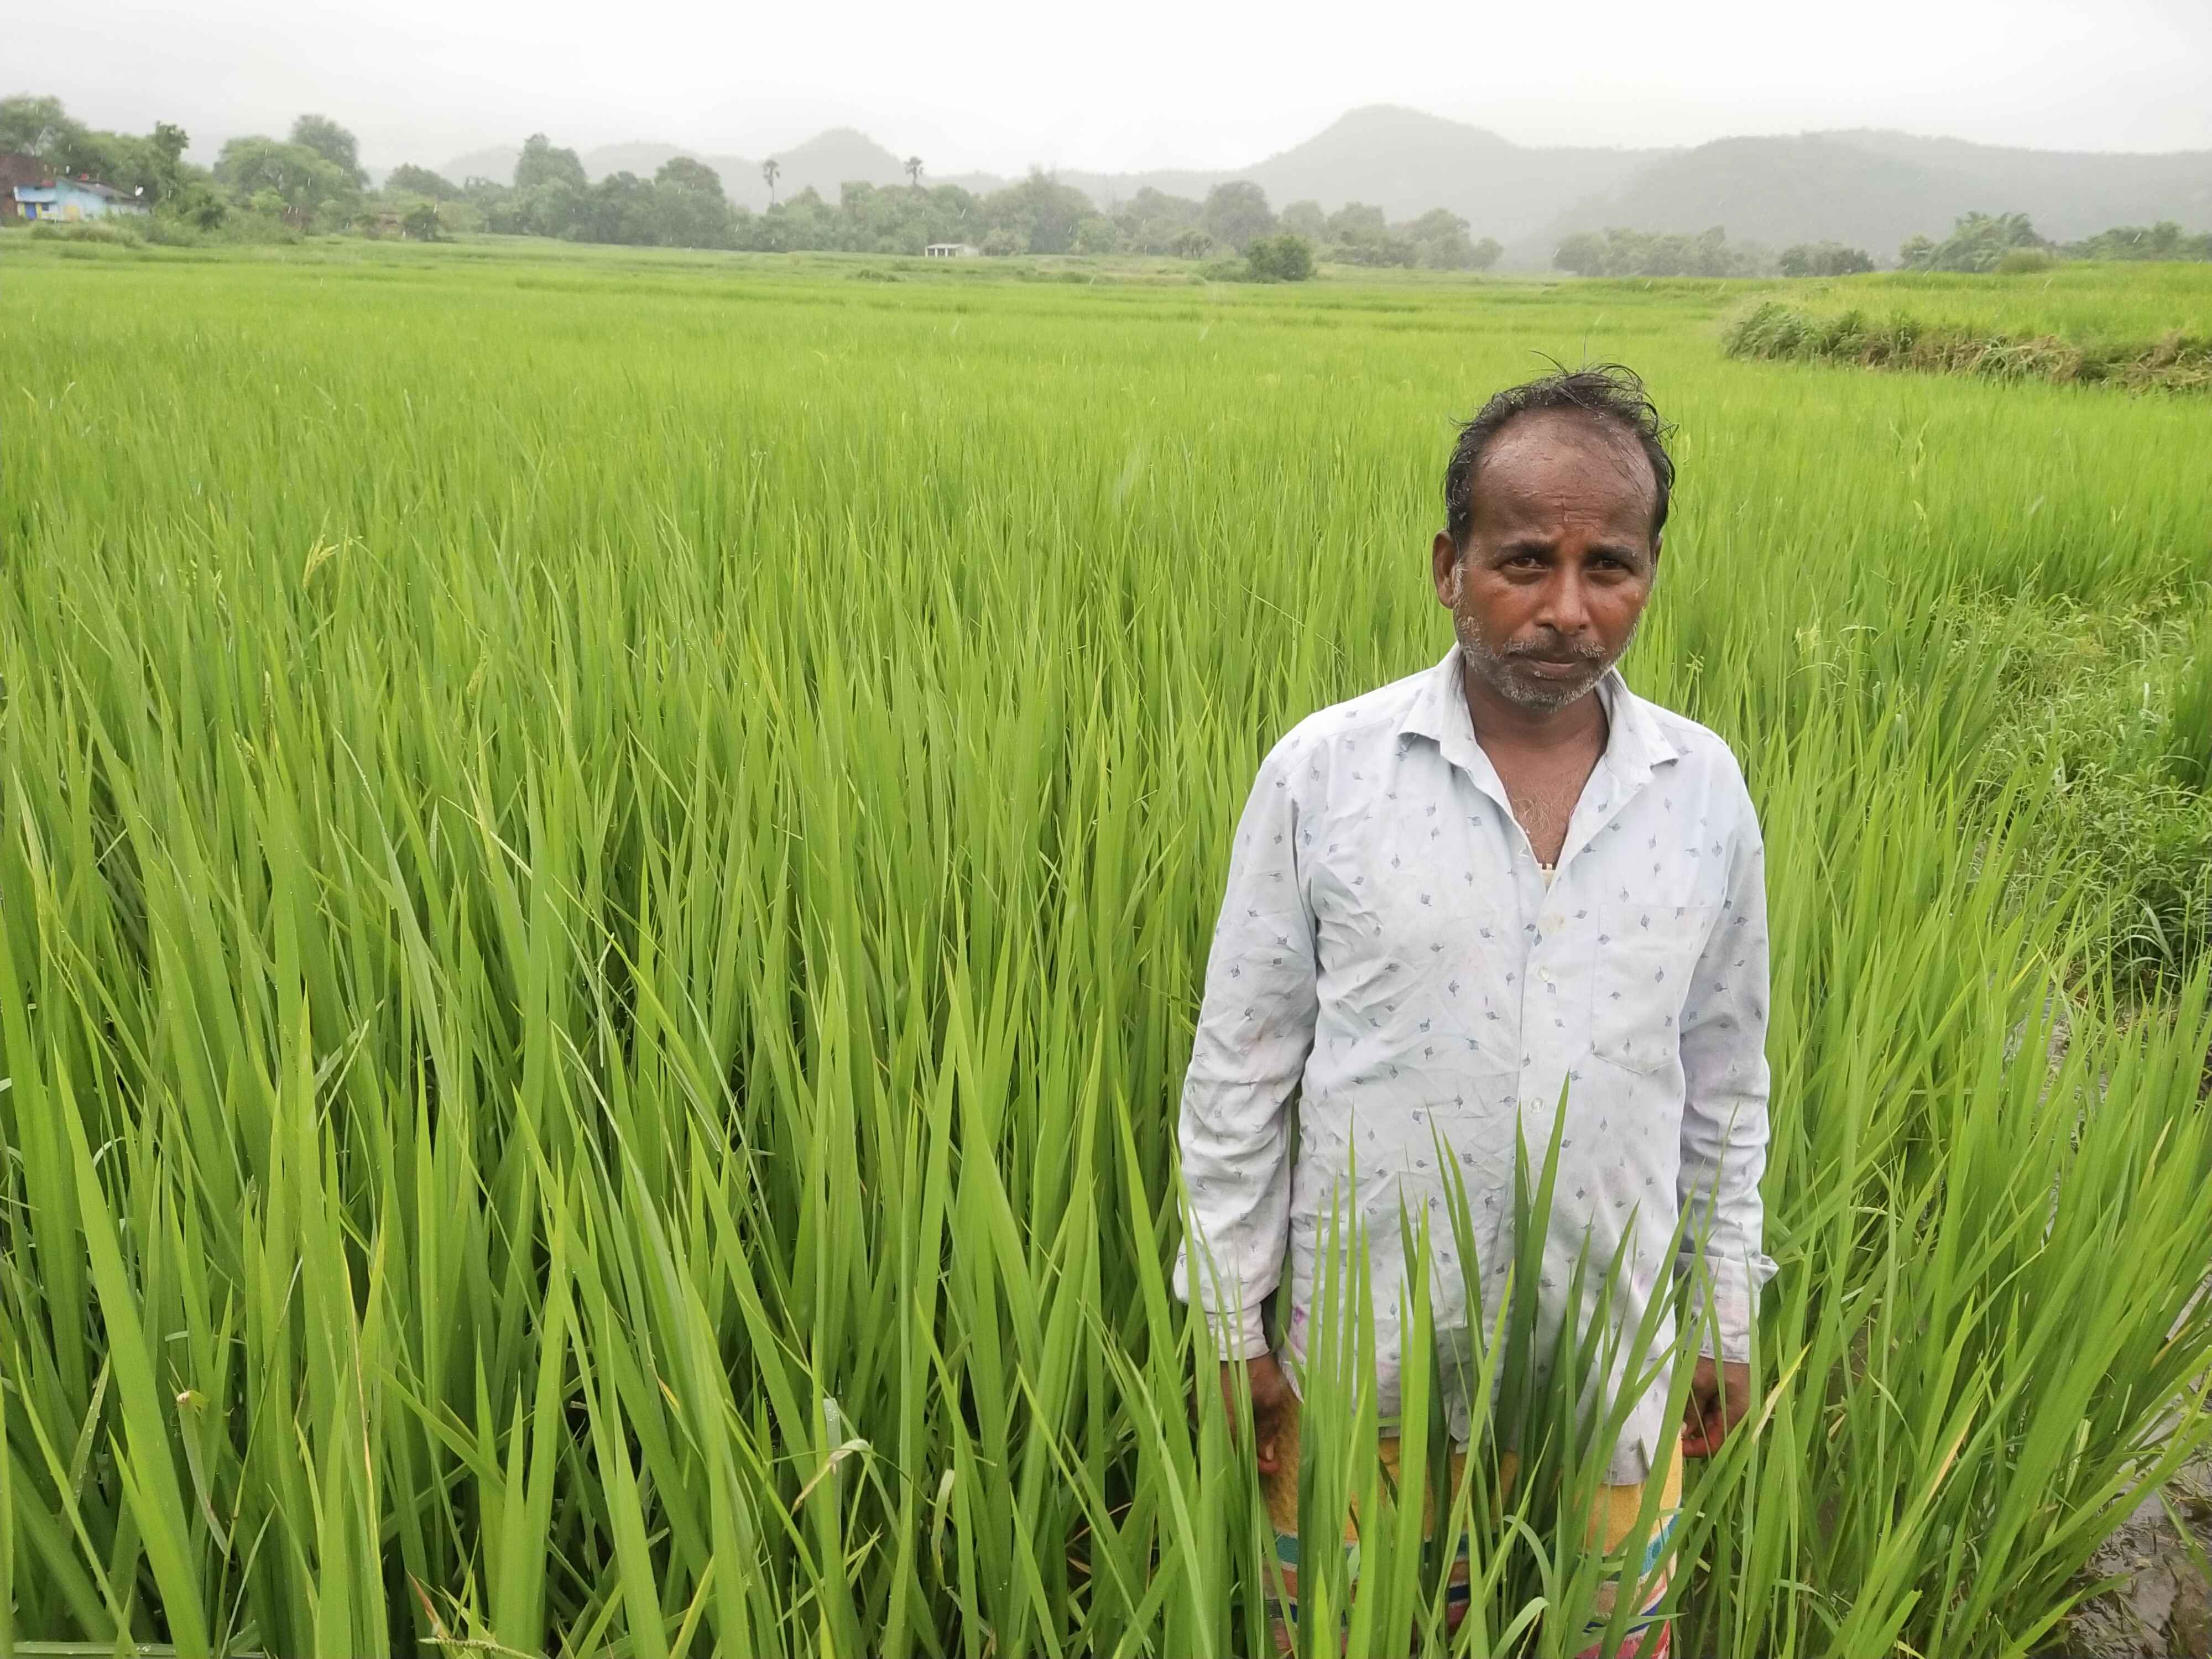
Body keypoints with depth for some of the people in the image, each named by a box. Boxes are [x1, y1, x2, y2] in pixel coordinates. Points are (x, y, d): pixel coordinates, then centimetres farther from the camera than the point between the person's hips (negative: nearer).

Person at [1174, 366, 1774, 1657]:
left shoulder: (1707, 789, -4)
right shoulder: (1322, 772, -13)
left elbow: (1727, 1077, 7)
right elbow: (1239, 1066, -6)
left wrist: (1728, 1321, 12)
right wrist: (1230, 1320, -3)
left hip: (1613, 1364, 2)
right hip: (1361, 1364, -2)